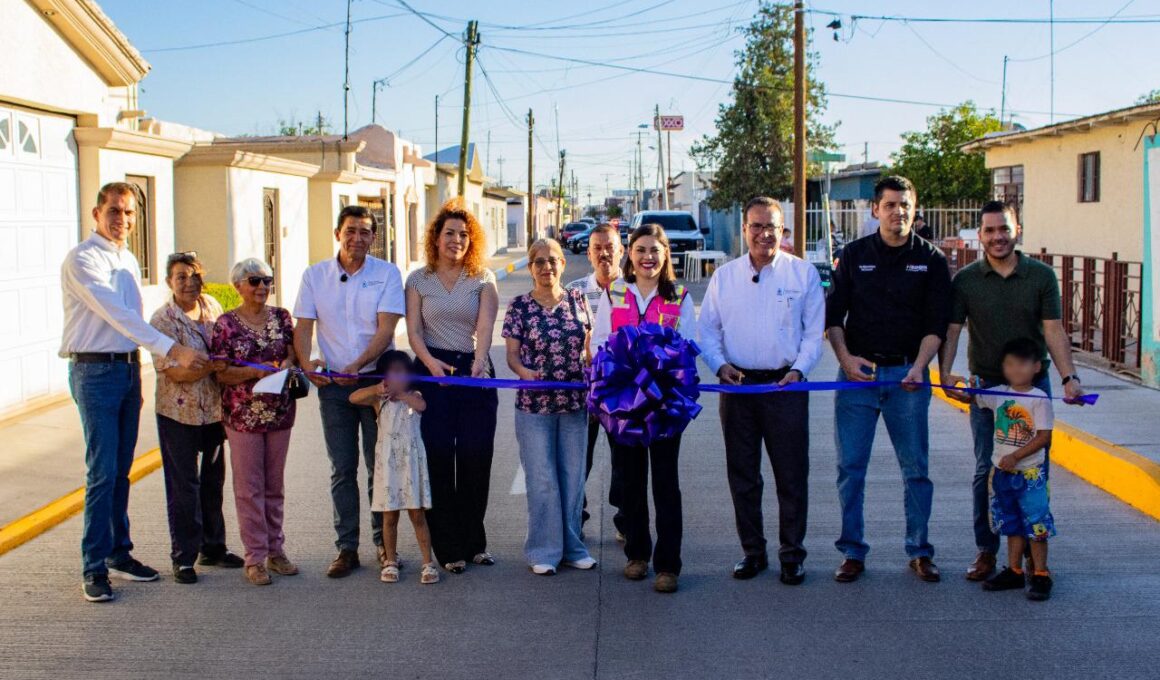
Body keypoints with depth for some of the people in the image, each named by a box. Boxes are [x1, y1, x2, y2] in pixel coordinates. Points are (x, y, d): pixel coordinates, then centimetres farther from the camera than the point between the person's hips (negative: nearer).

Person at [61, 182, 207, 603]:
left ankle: (118, 553, 21)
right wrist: (172, 350, -28)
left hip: (128, 368, 8)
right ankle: (93, 569, -3)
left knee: (121, 470, 12)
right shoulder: (82, 260, -12)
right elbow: (117, 314, -22)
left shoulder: (129, 261, 14)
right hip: (95, 370, -7)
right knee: (102, 471, -9)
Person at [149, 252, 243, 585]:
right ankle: (183, 557, 11)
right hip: (179, 413, -6)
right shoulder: (163, 320, -13)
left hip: (213, 410, 6)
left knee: (213, 481, 15)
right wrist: (214, 366, -32)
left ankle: (213, 547, 28)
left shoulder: (212, 307, 4)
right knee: (184, 485, 1)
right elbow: (175, 371, -20)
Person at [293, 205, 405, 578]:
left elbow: (386, 329, -10)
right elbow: (303, 326, 1)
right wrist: (308, 362, -19)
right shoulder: (315, 276, 5)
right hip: (333, 384, 2)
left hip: (376, 378, -2)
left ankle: (384, 543, 17)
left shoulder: (387, 274, -2)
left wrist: (358, 365, -25)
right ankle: (347, 548, 13)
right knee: (342, 469, 6)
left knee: (380, 465, 4)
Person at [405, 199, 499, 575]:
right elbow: (413, 330, 0)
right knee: (439, 458, -1)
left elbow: (485, 324, -11)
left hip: (475, 371, 0)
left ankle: (474, 542, 16)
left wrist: (479, 361, -29)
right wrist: (430, 361, -19)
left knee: (476, 457, 1)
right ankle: (448, 547, 6)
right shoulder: (419, 279, 6)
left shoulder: (483, 278, 4)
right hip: (433, 371, 0)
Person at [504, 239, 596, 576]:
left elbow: (589, 345, 10)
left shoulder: (577, 299, 4)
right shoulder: (520, 305, -3)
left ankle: (572, 547, 23)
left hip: (574, 402, 3)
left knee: (573, 476, 11)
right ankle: (544, 551, 11)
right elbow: (512, 354, -4)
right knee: (542, 479, 1)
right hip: (534, 404, -3)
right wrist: (525, 372, -24)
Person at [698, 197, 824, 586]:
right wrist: (720, 364, -6)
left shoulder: (803, 273, 3)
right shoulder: (724, 276, 9)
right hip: (737, 385, 3)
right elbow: (708, 329, 10)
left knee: (792, 474, 0)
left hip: (785, 386, -2)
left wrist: (798, 369, -11)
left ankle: (792, 554, 13)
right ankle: (752, 552, 20)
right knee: (742, 475, 8)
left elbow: (814, 332, 2)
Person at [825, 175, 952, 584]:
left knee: (916, 468, 4)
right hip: (857, 371, 1)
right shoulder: (854, 255, 7)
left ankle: (919, 551, 16)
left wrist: (919, 366, -14)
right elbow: (833, 313, 8)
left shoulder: (931, 260, 5)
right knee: (850, 467, 1)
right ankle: (853, 552, 11)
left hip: (907, 374, 0)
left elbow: (937, 323, 1)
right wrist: (844, 357, -8)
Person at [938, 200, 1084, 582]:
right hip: (986, 386, 0)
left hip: (1034, 384, 0)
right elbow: (951, 330, -4)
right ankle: (986, 550, 13)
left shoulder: (1041, 276, 0)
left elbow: (1054, 331, -4)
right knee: (986, 471, 3)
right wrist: (945, 373, -20)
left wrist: (1069, 376, -16)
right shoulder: (966, 280, 0)